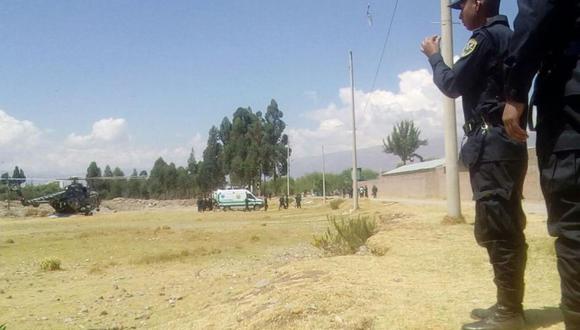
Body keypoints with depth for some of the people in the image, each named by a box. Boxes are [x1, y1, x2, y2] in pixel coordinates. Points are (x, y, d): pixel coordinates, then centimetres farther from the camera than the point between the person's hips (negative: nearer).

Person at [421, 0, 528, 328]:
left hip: (492, 145, -10)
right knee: (506, 228, 12)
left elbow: (452, 84, -9)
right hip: (505, 143, 10)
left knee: (496, 229, -8)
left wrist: (435, 55, 6)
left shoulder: (486, 37, -9)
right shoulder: (506, 36, 21)